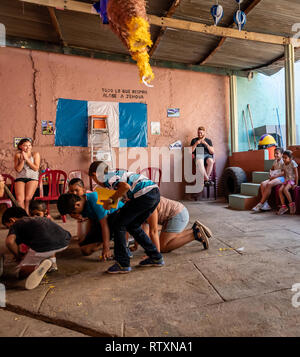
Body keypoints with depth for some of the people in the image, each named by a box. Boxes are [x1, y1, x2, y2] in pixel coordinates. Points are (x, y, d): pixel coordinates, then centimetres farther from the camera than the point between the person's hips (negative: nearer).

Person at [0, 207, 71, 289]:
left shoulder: (16, 224, 16)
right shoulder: (41, 218, 33)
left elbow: (9, 242, -4)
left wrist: (19, 257, 13)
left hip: (44, 247, -6)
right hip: (64, 243, 6)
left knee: (22, 273, 21)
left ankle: (38, 267, -11)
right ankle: (51, 260, 20)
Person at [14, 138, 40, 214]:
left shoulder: (35, 154, 5)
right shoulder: (18, 155, 7)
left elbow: (36, 168, -4)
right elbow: (18, 169, 1)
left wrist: (27, 158, -8)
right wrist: (22, 159, -8)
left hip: (32, 178, -1)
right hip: (20, 178, 1)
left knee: (27, 199, -14)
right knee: (20, 199, -15)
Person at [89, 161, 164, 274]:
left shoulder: (105, 177, 2)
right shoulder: (116, 173, 30)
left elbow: (126, 186, -15)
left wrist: (111, 200, -2)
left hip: (145, 194, -9)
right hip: (156, 193, 9)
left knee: (119, 225, 5)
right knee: (133, 226, 20)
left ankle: (122, 263, 11)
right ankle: (156, 258, 26)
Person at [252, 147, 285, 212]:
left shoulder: (283, 161, -4)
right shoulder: (275, 161, 21)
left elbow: (284, 172, -14)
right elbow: (272, 169, 31)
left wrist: (275, 176, -19)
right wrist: (271, 174, 8)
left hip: (281, 178, -8)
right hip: (274, 178, 8)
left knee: (269, 184, -33)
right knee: (263, 184, -20)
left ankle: (260, 204, -30)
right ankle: (266, 204, -25)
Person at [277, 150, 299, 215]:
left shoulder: (293, 163, -9)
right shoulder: (284, 165, 11)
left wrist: (296, 184, -14)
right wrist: (285, 180, 3)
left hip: (292, 180, -6)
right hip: (287, 180, 6)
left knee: (285, 189, -31)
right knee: (280, 190, -18)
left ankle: (291, 204, -14)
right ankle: (283, 206, -14)